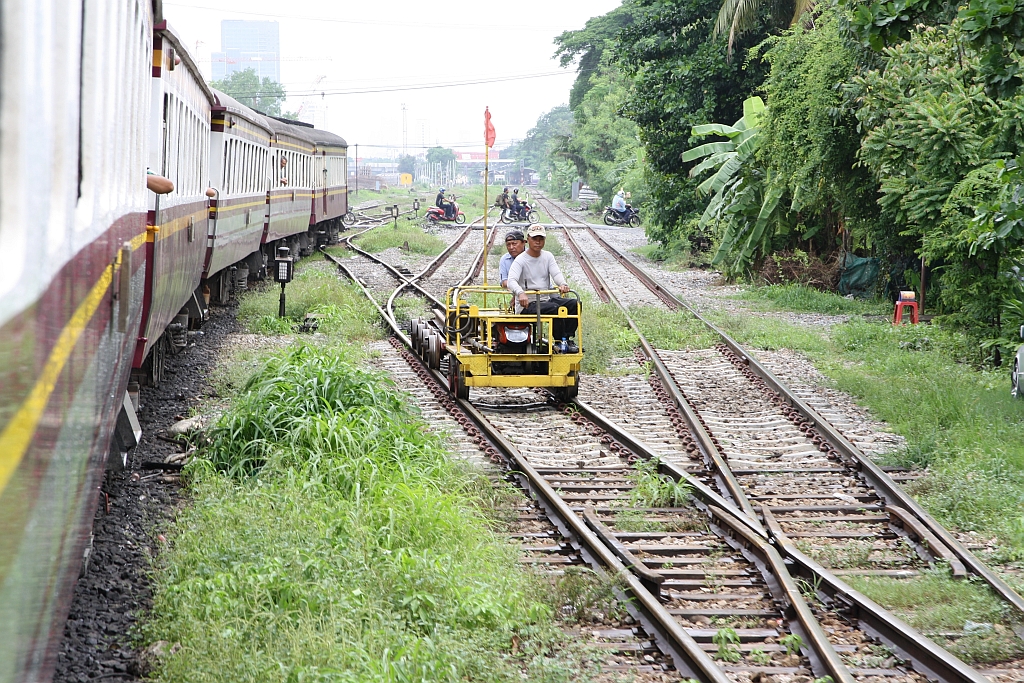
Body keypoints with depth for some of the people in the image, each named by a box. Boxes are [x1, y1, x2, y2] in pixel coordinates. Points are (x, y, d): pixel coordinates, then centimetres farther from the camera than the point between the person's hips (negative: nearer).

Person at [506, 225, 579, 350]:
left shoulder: (548, 256, 12)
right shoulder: (521, 260, -7)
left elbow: (556, 273, -3)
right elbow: (511, 281, -22)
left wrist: (563, 284, -29)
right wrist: (520, 293, -45)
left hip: (547, 299, 6)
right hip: (527, 304, -6)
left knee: (574, 304, -13)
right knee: (554, 308, -32)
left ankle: (568, 339, -11)